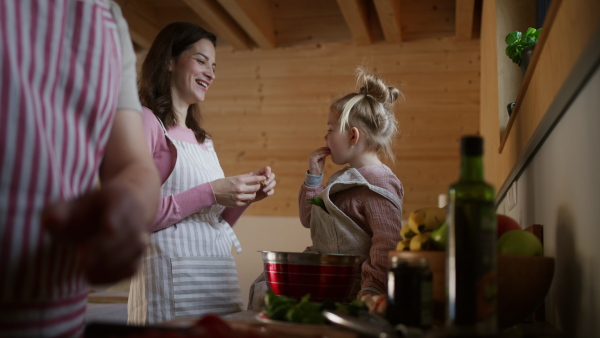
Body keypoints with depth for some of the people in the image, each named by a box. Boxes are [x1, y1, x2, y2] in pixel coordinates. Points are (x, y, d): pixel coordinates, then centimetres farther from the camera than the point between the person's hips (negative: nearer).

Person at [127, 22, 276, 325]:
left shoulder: (202, 139, 15)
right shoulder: (145, 121, -6)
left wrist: (247, 195, 2)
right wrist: (210, 194, -18)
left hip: (220, 276, 7)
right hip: (172, 278, -7)